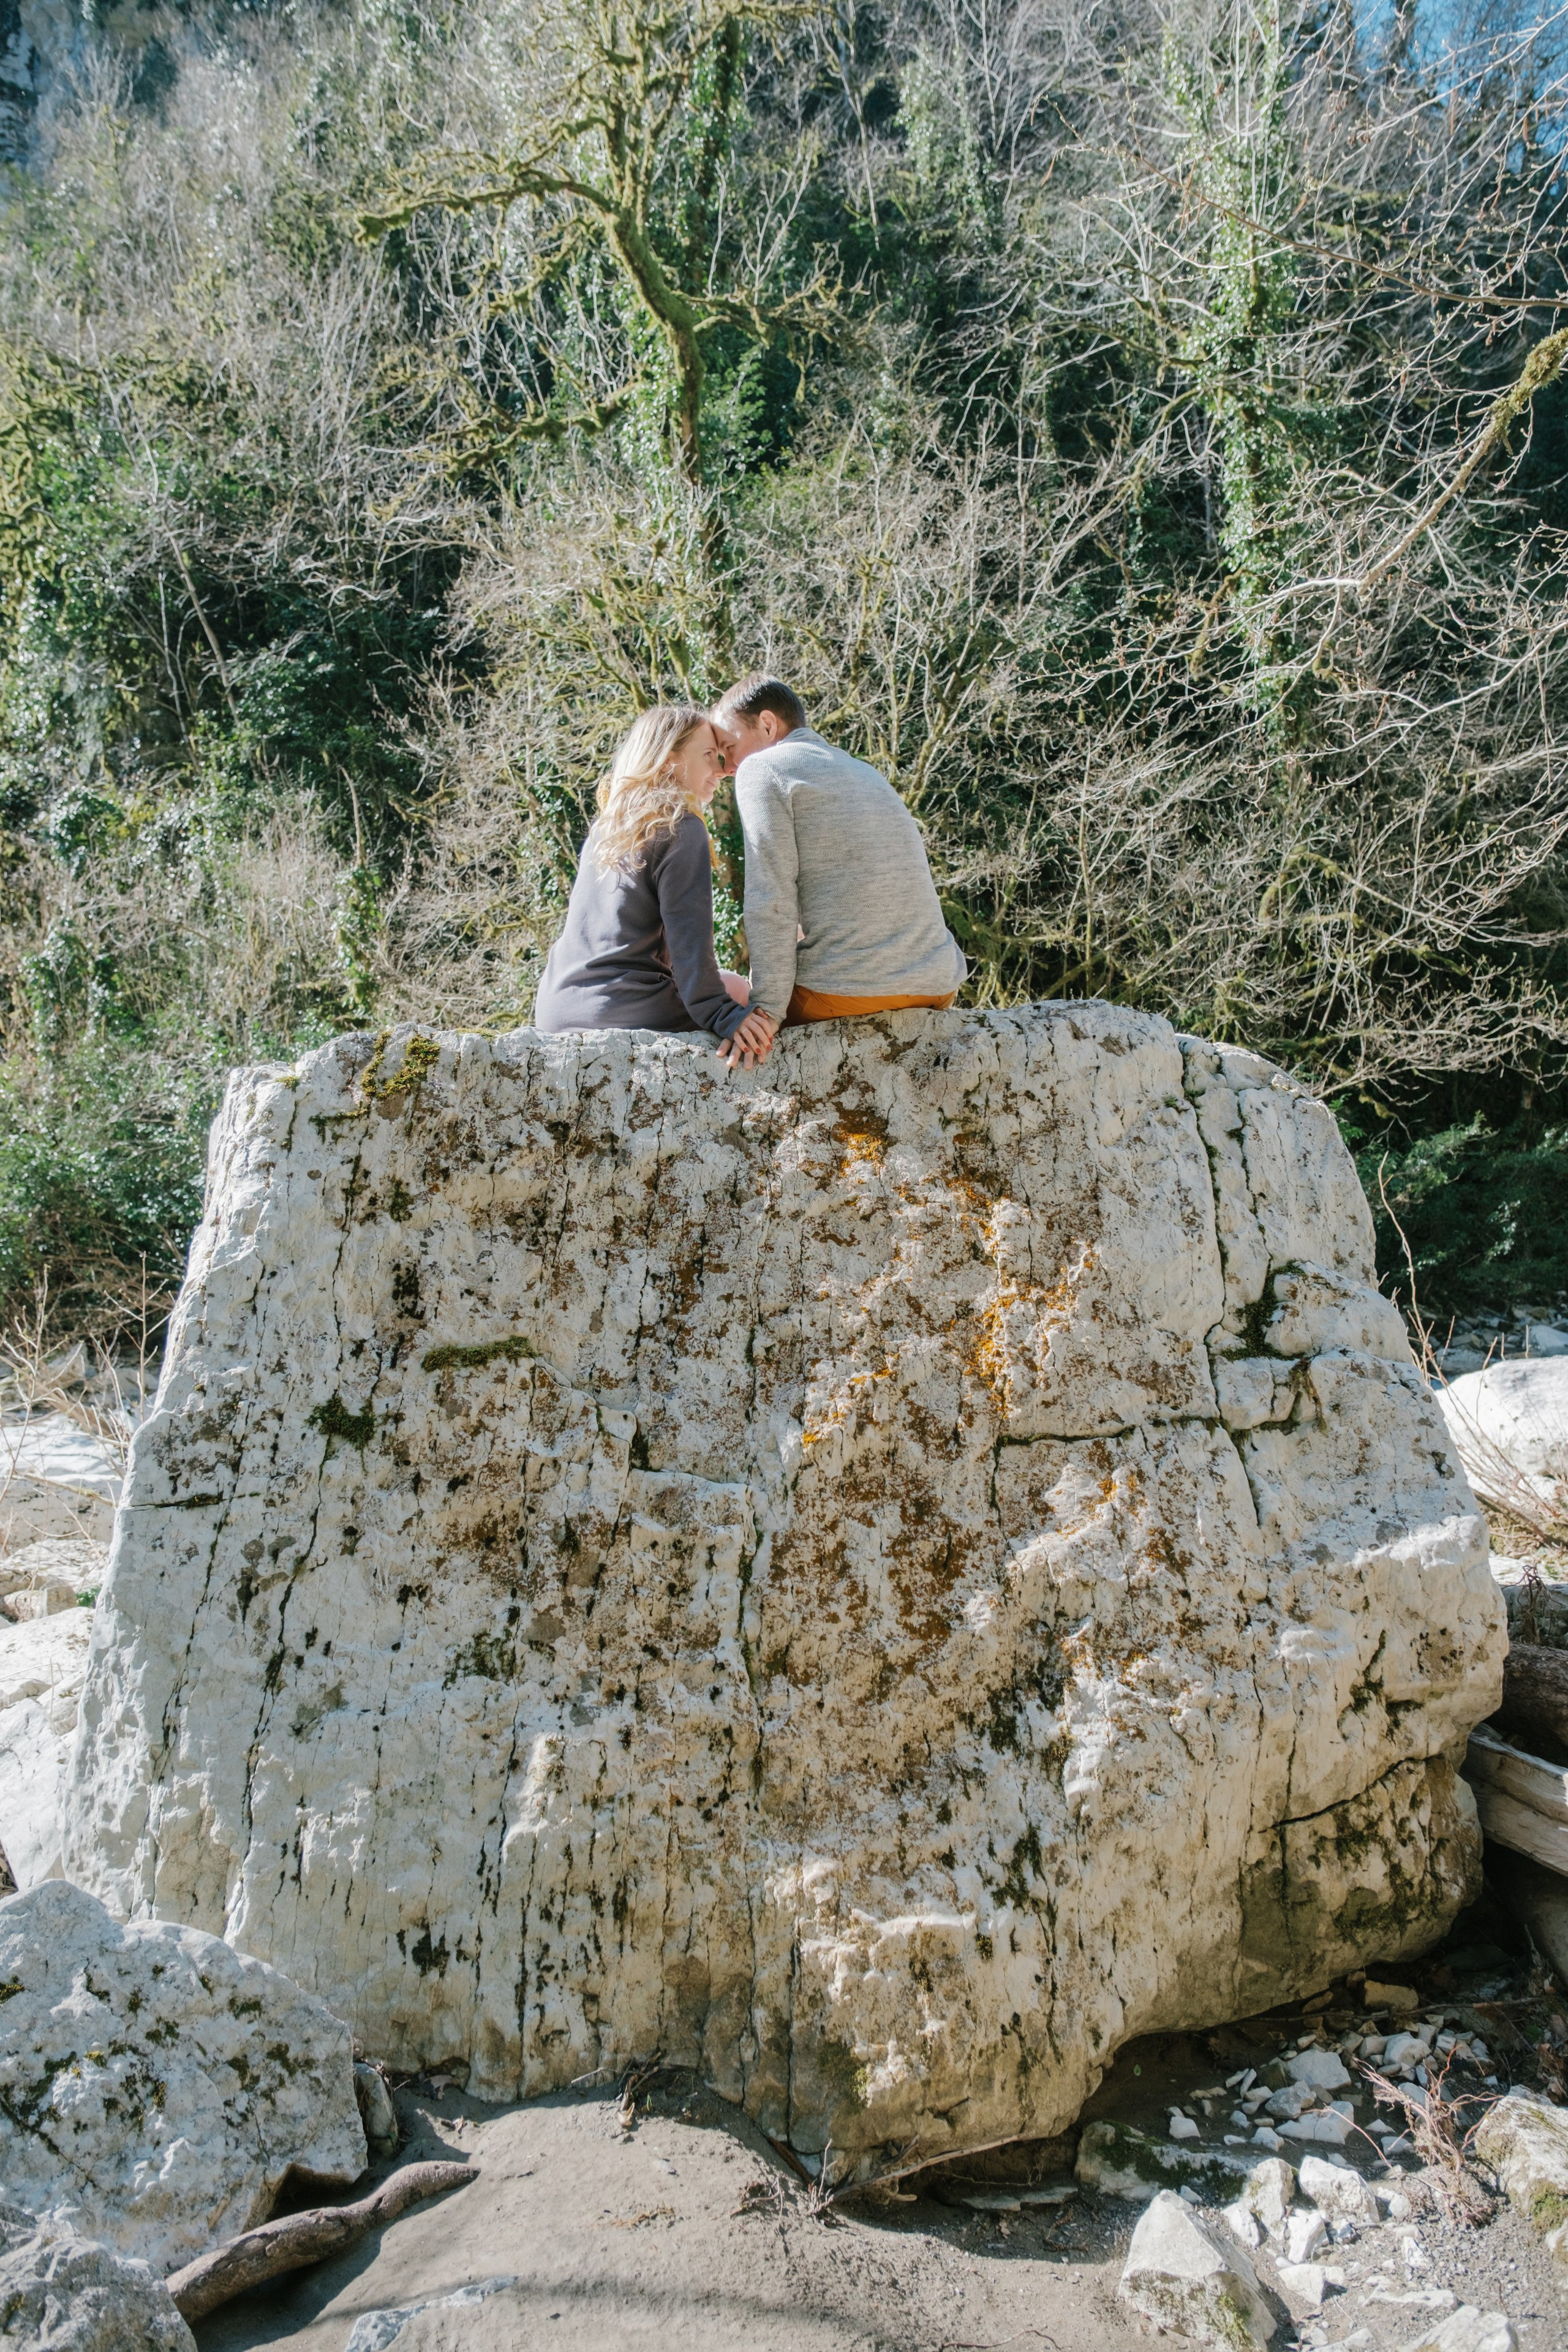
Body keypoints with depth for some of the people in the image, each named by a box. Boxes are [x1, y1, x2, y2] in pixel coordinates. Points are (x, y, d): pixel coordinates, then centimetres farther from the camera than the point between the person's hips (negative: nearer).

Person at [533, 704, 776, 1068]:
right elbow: (688, 938, -17)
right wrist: (723, 1016, -19)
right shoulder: (681, 829, -8)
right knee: (738, 991, 15)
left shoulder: (605, 827, 16)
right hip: (620, 1012, -8)